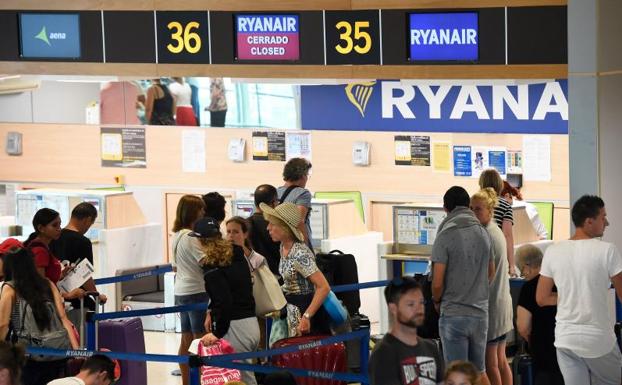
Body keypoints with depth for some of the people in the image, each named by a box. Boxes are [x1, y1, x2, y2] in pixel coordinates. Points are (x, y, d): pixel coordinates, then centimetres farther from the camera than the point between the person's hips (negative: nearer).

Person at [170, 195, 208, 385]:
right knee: (201, 339, -5)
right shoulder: (191, 237, -16)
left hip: (180, 292, 9)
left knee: (186, 340, 13)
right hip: (196, 292, -9)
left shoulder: (176, 236, 12)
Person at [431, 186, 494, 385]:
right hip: (480, 312, 5)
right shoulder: (483, 233, 4)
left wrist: (437, 302, 5)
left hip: (454, 315, -5)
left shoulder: (445, 236, -13)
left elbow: (437, 283, -14)